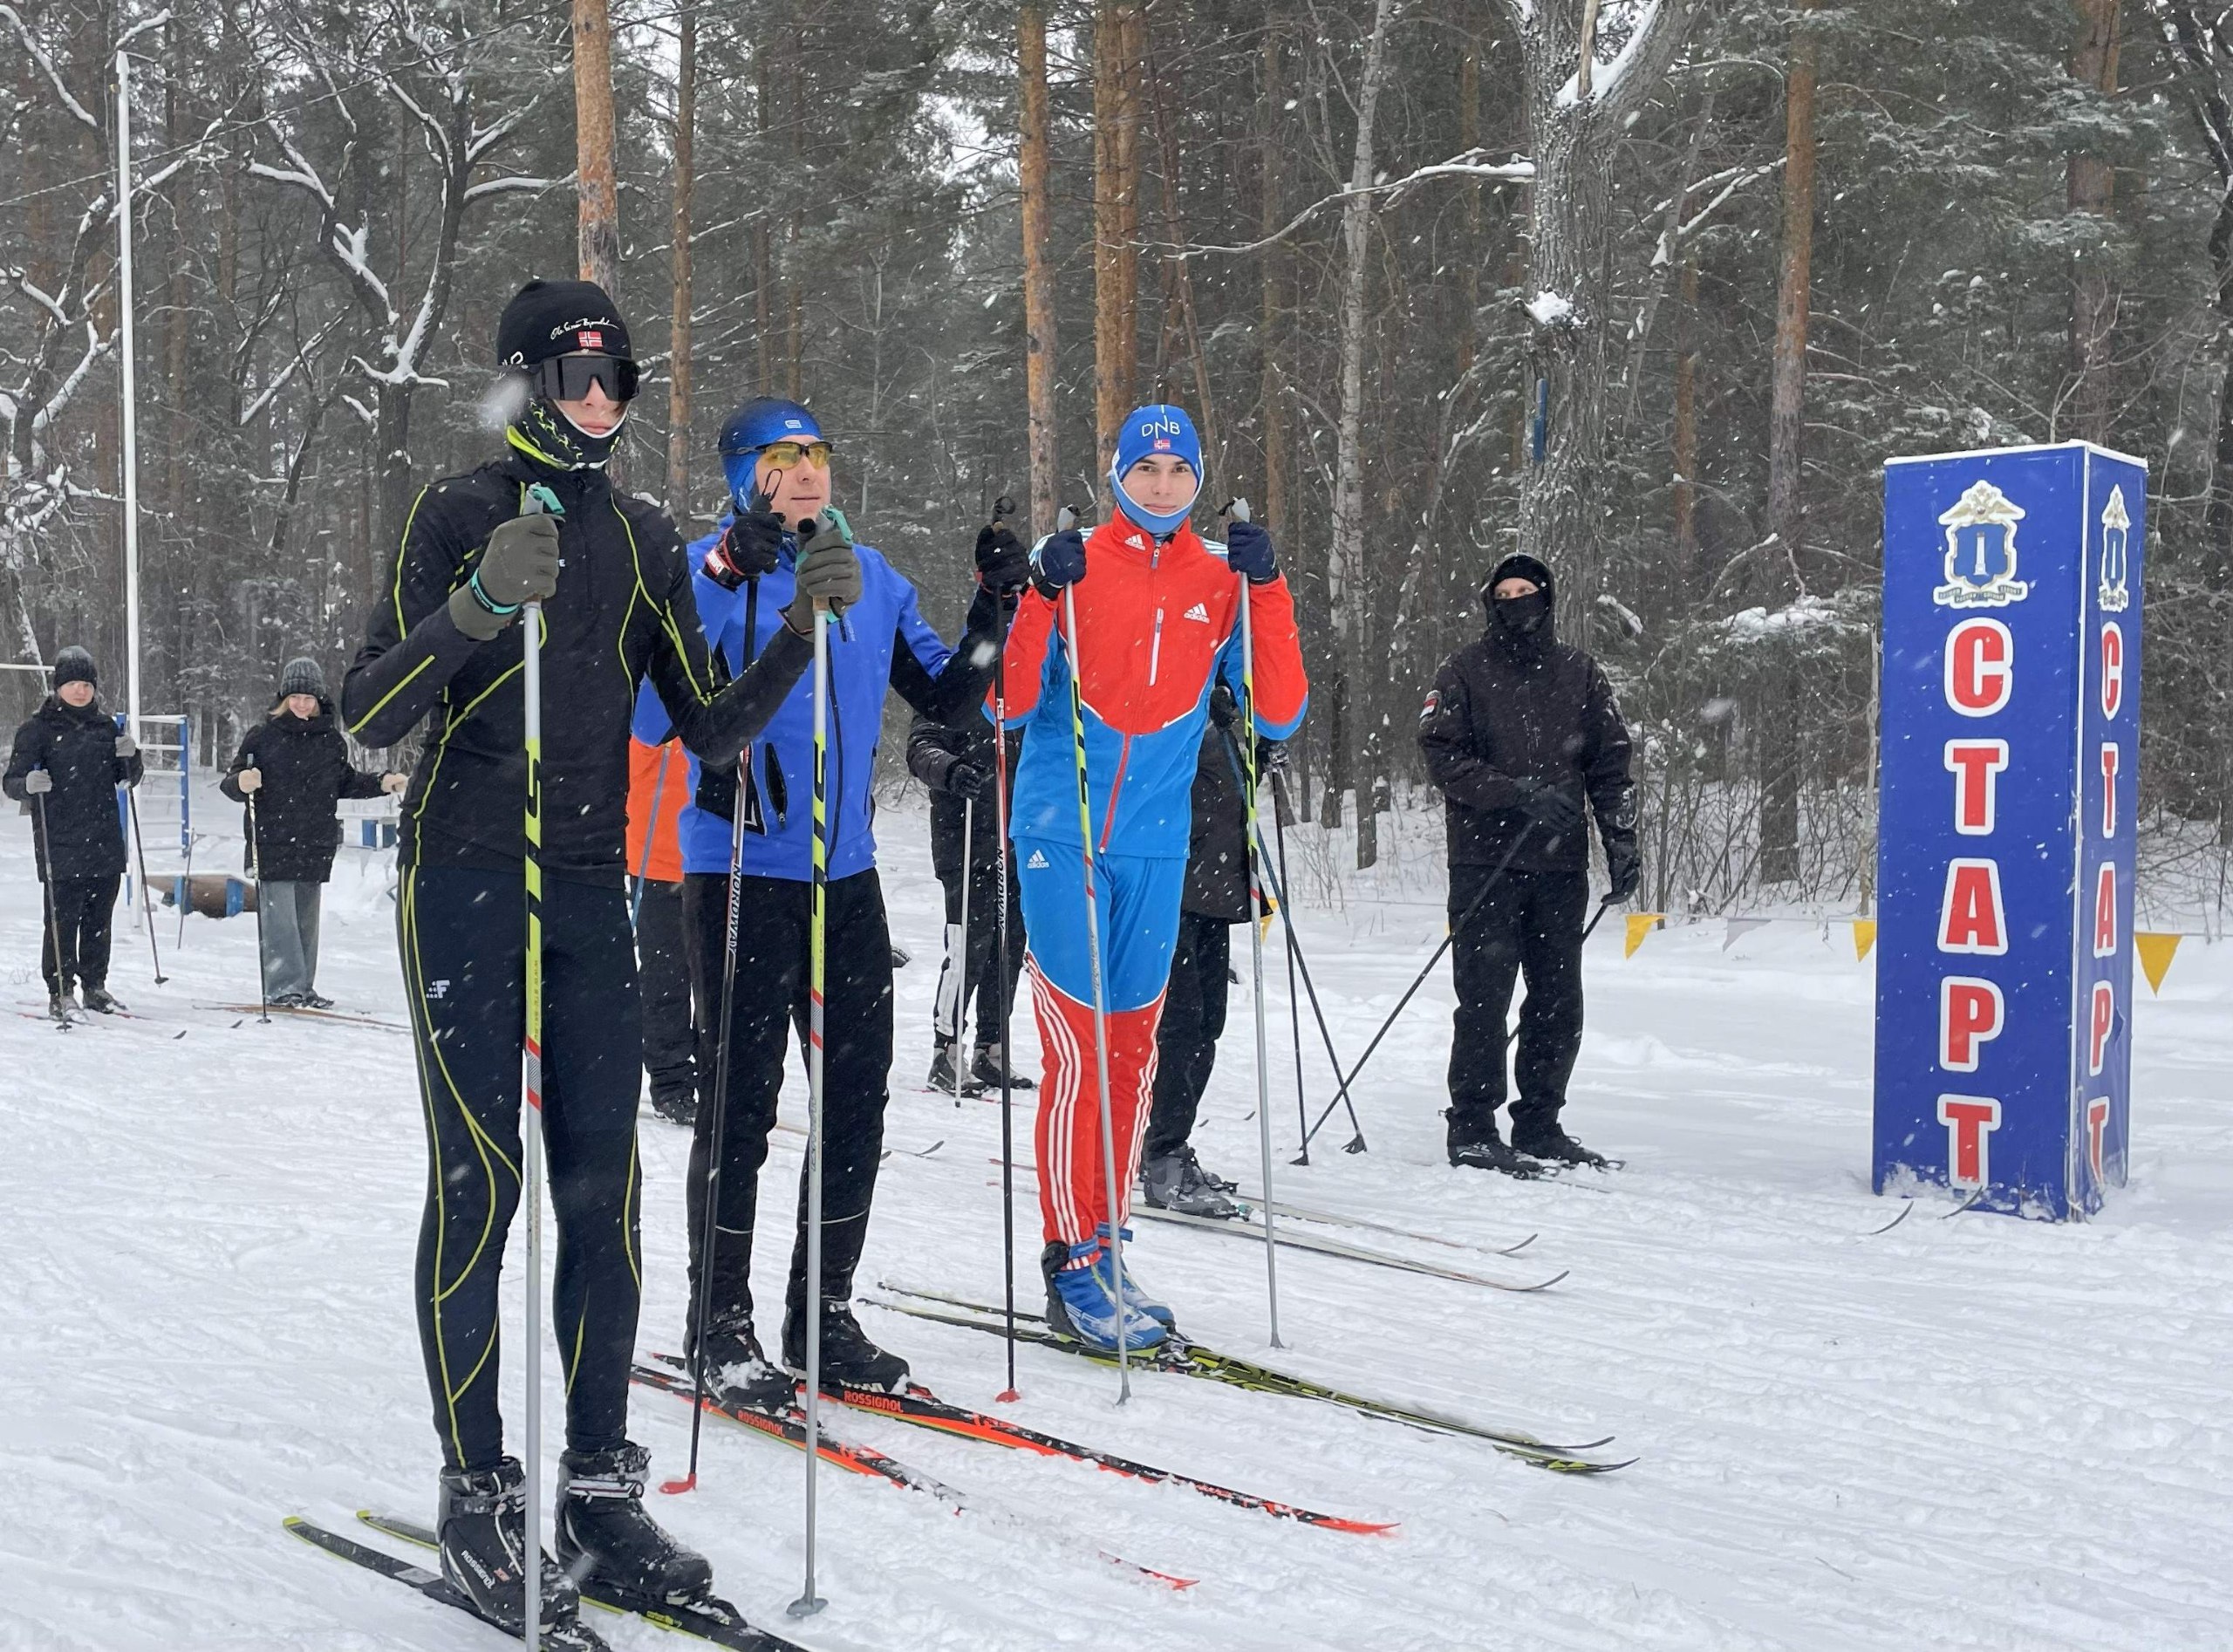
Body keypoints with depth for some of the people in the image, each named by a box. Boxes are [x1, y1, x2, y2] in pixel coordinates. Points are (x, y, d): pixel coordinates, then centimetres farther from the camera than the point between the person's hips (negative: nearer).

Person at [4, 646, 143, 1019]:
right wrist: (29, 784, -27)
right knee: (62, 921, -6)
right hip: (61, 845, -5)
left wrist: (129, 756, -2)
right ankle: (60, 992, 2)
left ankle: (94, 986, 22)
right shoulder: (38, 728, -2)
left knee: (99, 920, 11)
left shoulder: (104, 725, 12)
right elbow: (12, 782, -4)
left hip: (106, 844, 5)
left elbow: (127, 778, 19)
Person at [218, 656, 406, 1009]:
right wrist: (241, 783, -25)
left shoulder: (331, 740, 10)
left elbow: (346, 782, 23)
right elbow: (230, 783, -2)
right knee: (280, 917, -9)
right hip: (273, 844, -4)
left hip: (316, 847, 4)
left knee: (307, 918, 10)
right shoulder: (263, 736, -2)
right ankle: (283, 987, -6)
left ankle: (304, 988, 17)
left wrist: (382, 783, 11)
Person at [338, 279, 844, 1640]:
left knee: (602, 1192, 4)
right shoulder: (464, 513, -2)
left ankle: (599, 1488, 12)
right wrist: (477, 607, -24)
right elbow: (368, 717, -9)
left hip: (593, 892, 5)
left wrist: (803, 631, -3)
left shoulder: (645, 539, 14)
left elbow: (712, 727, 11)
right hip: (466, 882, -5)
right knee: (482, 1183, -4)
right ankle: (478, 1497, 6)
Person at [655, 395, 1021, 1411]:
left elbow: (943, 695, 14)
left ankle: (823, 1315, 22)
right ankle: (723, 1328, 13)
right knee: (740, 1103, -2)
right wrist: (725, 571, -28)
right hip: (740, 874, -5)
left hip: (846, 875, 5)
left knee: (857, 1099, 8)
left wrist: (994, 609, 0)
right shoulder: (710, 569, -4)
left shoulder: (872, 577, 12)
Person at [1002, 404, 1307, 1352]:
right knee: (1079, 1049, -7)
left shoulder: (1222, 582, 6)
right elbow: (1009, 705, -8)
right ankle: (1072, 1263, 1)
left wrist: (1266, 589, -9)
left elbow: (1279, 716, -1)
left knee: (1133, 1049, 10)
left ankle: (1104, 1247, 21)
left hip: (1156, 846, 4)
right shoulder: (1073, 568, -2)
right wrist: (1041, 598, -20)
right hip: (1061, 837, -4)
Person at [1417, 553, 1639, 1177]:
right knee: (1485, 997, -6)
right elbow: (1443, 755, -6)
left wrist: (1622, 842, 6)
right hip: (1487, 860, -4)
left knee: (1559, 1001, 6)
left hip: (1561, 860, 4)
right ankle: (1473, 1129, 1)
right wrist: (1519, 794, -16)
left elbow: (1610, 762, 14)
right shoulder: (1466, 670, 3)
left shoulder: (1579, 671, 13)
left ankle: (1540, 1124, 17)